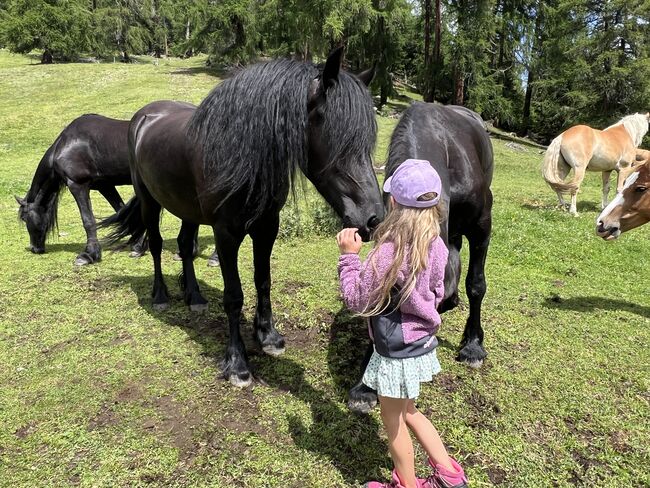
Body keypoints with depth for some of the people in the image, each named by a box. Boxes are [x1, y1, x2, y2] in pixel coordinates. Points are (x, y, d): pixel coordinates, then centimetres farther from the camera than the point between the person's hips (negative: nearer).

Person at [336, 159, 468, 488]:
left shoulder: (388, 253, -29)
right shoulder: (436, 245, -7)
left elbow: (357, 301, -18)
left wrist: (349, 256, -12)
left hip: (396, 352, -7)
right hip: (422, 342, 8)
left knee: (393, 421, 17)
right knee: (407, 411, 28)